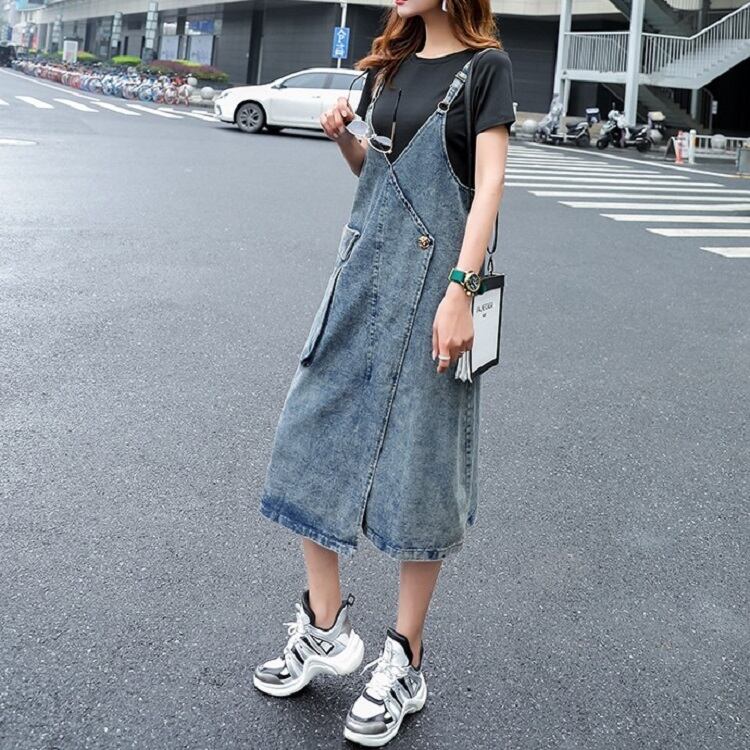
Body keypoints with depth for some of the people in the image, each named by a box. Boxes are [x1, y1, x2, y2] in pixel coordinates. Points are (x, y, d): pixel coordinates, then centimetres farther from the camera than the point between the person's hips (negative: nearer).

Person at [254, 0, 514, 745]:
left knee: (420, 463, 0)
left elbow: (488, 184, -11)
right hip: (365, 263, 6)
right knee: (311, 433, 4)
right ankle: (325, 628, 20)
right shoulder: (388, 63, 14)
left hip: (434, 274, -6)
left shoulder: (485, 66, -3)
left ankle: (404, 661, 14)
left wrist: (460, 290, -20)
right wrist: (343, 136, 1)